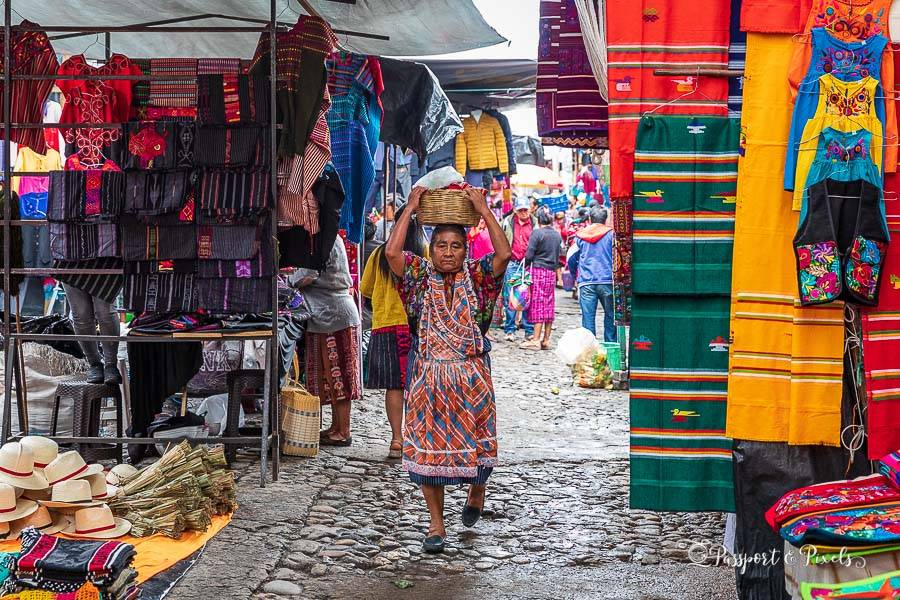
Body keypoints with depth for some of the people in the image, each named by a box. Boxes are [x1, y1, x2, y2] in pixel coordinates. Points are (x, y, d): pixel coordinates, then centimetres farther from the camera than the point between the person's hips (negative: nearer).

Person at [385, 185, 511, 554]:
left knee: (476, 442, 6)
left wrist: (484, 210, -10)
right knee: (429, 448, 1)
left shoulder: (477, 277, 3)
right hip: (428, 378, 0)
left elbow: (504, 254, -14)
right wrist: (410, 209, -7)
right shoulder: (420, 276, 3)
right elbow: (392, 252, -14)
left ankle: (476, 493, 40)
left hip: (471, 376, 0)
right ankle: (436, 525, 12)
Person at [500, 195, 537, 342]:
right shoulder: (508, 222, 7)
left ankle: (530, 330, 5)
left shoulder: (535, 223, 7)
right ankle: (510, 330, 6)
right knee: (509, 297, 0)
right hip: (511, 264, 0)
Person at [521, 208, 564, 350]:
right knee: (549, 305, 8)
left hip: (538, 270, -6)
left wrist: (525, 265, 6)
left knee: (537, 305, -5)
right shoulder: (557, 235, 10)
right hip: (552, 272, 6)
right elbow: (559, 254, 14)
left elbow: (529, 255, -10)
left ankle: (536, 341, -7)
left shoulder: (537, 233, -8)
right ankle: (546, 340, 11)